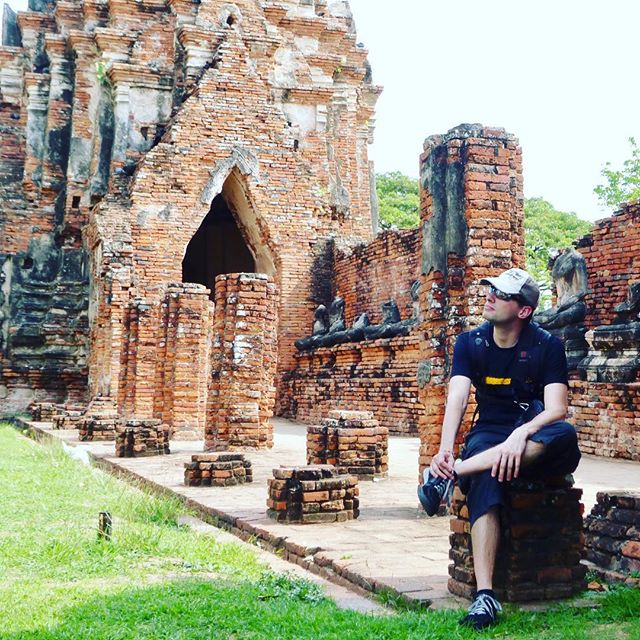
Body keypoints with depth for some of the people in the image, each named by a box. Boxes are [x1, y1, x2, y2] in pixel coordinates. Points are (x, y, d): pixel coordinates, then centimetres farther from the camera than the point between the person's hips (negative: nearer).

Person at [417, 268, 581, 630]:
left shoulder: (547, 346, -5)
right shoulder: (470, 343, 2)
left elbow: (557, 409, -16)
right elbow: (457, 398, -11)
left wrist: (521, 435, -36)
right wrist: (445, 448, -30)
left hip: (537, 440, -1)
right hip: (490, 434, 1)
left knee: (565, 434, -37)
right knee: (485, 480, -35)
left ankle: (449, 475, -38)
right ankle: (485, 596, -40)